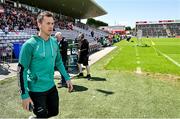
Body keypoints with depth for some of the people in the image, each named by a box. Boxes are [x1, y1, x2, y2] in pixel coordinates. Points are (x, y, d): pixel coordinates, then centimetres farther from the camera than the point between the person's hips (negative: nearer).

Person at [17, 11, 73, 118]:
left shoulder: (54, 42, 0)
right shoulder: (30, 44, -18)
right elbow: (22, 70, -15)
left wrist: (67, 78, 8)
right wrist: (24, 95, -16)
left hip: (52, 87, 6)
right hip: (36, 90, -6)